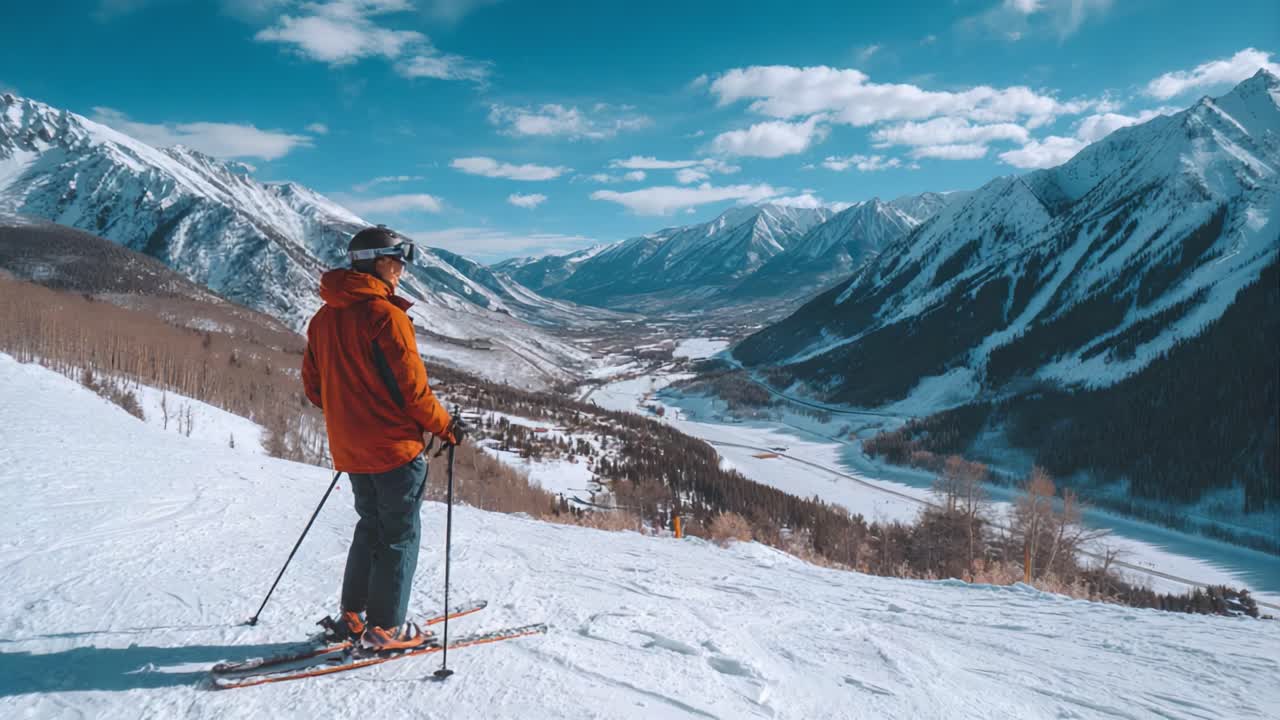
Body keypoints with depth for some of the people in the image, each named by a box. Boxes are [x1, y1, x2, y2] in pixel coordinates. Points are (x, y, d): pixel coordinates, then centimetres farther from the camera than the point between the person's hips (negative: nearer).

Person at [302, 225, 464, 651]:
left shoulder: (323, 318, 7)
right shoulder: (386, 315, -18)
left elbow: (313, 387, 13)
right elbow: (412, 388, -17)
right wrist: (445, 428, -4)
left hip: (348, 450, 8)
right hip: (394, 447, -8)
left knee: (371, 528, 22)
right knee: (400, 535, 5)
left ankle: (351, 616, 26)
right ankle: (385, 627, 11)